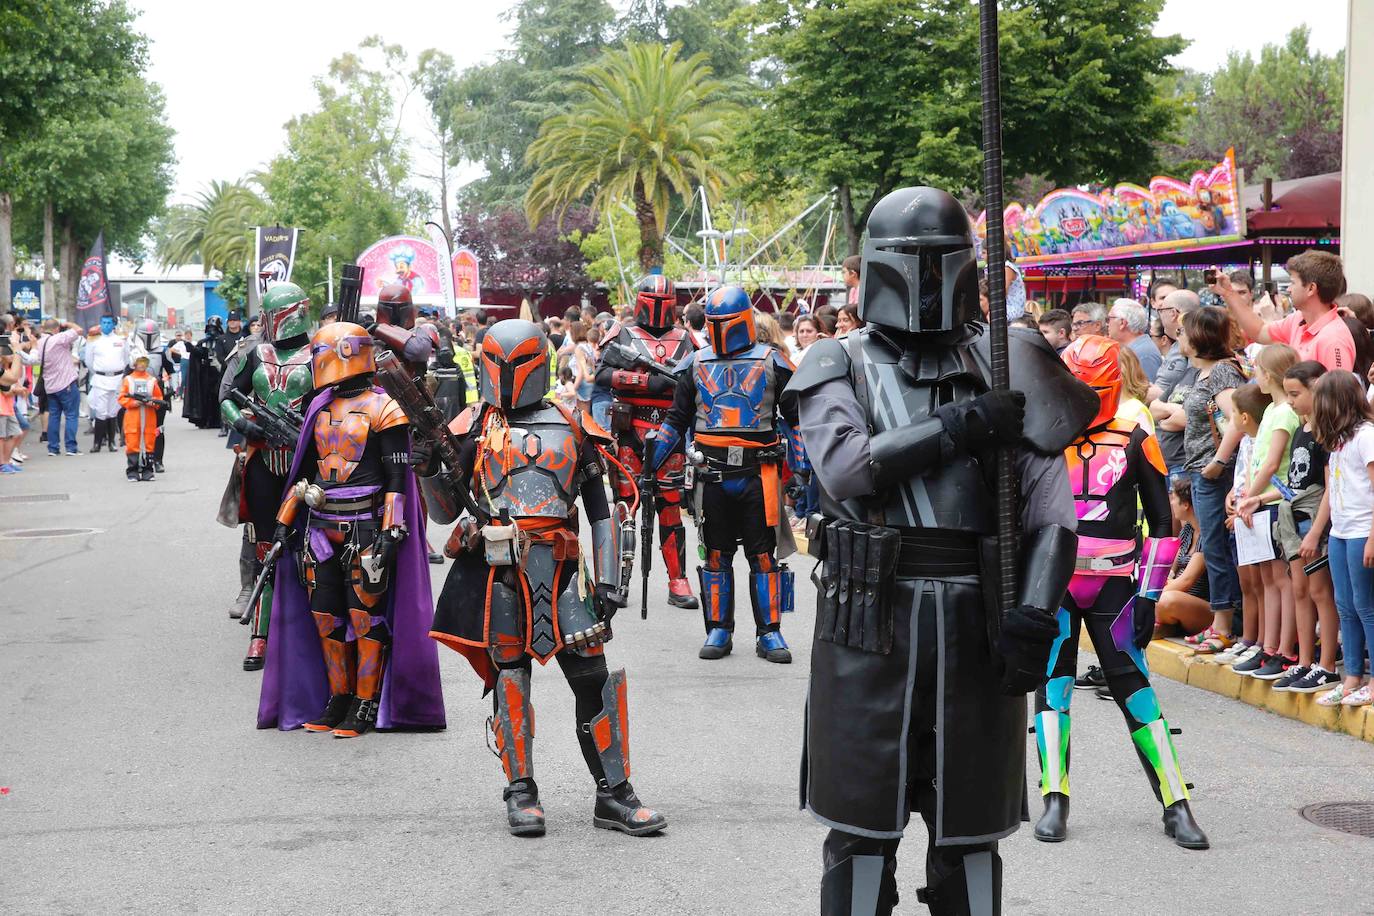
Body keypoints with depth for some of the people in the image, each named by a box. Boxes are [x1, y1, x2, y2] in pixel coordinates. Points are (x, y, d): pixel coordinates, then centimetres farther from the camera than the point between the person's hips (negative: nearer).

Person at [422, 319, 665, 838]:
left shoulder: (571, 426, 12)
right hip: (497, 568, 0)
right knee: (509, 678, 1)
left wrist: (609, 579, 4)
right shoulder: (475, 427, 10)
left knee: (594, 679, -4)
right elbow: (445, 512, 10)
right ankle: (521, 793, 13)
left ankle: (613, 795, 4)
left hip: (559, 566, 0)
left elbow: (601, 508, 13)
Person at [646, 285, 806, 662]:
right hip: (712, 473, 2)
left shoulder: (771, 362, 3)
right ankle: (718, 631, 16)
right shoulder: (696, 365, 9)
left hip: (759, 472, -2)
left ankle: (769, 633, 8)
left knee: (764, 555, 1)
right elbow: (676, 421, 16)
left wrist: (803, 468, 4)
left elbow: (795, 418, 8)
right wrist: (652, 463, 11)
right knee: (716, 555, 7)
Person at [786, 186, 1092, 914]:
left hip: (976, 625, 2)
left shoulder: (1000, 366, 8)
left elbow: (1050, 502, 0)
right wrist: (958, 425, -17)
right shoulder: (840, 367, 5)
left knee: (969, 832, 11)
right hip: (871, 621, -2)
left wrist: (1036, 613, -12)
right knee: (864, 827, 6)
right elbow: (846, 467, -15)